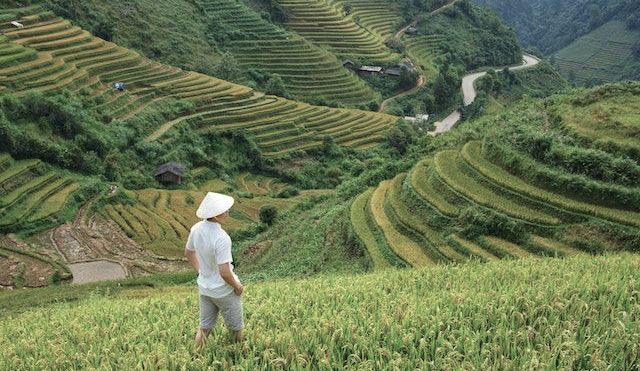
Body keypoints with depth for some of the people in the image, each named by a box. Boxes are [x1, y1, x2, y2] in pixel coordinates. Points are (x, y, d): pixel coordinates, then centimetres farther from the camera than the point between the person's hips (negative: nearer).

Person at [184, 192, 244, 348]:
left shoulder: (196, 229, -9)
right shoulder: (221, 238, -32)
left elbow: (188, 253, 8)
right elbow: (225, 273, -31)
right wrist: (237, 286, -13)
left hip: (204, 287, 6)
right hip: (224, 290, -6)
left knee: (205, 326, 23)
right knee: (236, 328, 18)